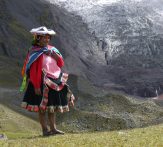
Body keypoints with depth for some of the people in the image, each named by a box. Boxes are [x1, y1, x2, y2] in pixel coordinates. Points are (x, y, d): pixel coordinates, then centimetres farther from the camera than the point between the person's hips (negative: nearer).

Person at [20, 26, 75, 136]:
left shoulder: (51, 49, 9)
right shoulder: (35, 53, -12)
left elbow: (61, 64, 10)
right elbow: (33, 71, -16)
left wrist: (55, 55, -9)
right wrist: (36, 86, -20)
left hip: (54, 82, 7)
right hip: (41, 83, -7)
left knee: (53, 106, 11)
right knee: (42, 107, 0)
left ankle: (53, 128, 19)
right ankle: (45, 130, 7)